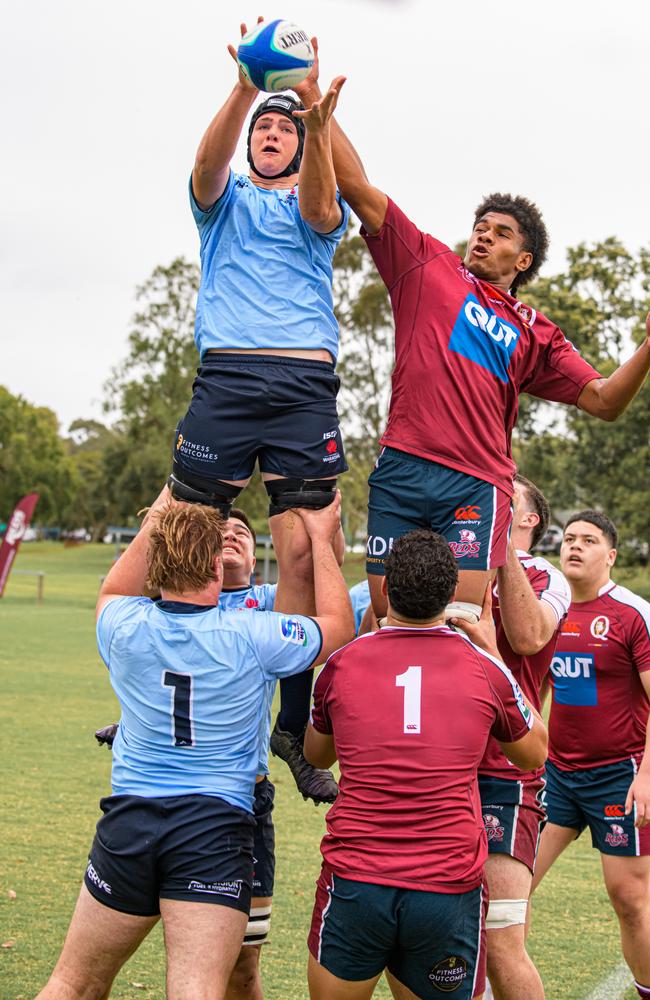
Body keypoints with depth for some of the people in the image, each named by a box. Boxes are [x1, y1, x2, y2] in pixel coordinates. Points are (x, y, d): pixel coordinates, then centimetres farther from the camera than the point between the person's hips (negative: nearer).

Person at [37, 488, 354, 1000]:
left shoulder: (125, 630, -2)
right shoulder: (251, 636, -9)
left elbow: (113, 593, 26)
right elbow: (338, 625, 10)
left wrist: (156, 520, 29)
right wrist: (321, 538, 18)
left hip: (127, 822, 3)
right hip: (216, 827, -3)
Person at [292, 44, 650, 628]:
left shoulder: (534, 333, 17)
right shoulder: (428, 265, 15)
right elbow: (356, 187, 11)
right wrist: (312, 100, 6)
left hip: (478, 484, 0)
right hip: (402, 470, 0)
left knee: (462, 618, -11)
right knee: (385, 611, -2)